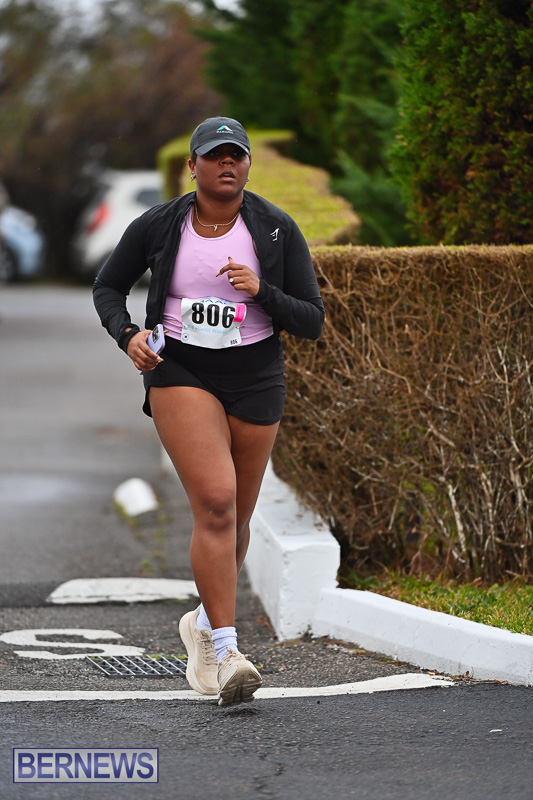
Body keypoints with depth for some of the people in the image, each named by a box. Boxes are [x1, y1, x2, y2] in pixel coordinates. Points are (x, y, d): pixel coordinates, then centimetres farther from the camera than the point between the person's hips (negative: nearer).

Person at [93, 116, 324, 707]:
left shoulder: (277, 230, -5)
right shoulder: (157, 227, -5)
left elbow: (312, 322, -4)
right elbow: (107, 287, 10)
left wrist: (261, 291, -22)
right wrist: (127, 336, -9)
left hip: (254, 379, 2)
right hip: (179, 372, -2)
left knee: (235, 516, 13)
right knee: (215, 501, -21)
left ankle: (204, 623, 41)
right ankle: (226, 655, -24)